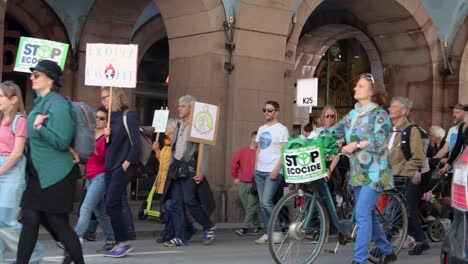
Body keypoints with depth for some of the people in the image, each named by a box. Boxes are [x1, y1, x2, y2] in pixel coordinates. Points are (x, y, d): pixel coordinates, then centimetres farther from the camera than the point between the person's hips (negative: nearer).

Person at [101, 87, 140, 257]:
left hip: (123, 168, -8)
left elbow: (136, 143, -14)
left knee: (112, 206, -12)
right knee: (114, 207, 6)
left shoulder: (128, 116, -9)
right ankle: (119, 244, 12)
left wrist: (127, 163, -18)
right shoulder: (112, 117, 14)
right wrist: (106, 136, -1)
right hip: (110, 167, 8)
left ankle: (124, 243, -4)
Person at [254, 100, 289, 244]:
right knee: (263, 204, 6)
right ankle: (267, 233, 12)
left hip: (273, 172, -7)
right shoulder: (261, 129, 16)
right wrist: (256, 167, 11)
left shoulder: (281, 129, -5)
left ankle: (277, 231, -4)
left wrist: (276, 170, -18)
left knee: (267, 202, -15)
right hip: (259, 171, 7)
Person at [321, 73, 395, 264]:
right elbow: (336, 130, 5)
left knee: (362, 214, -13)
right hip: (358, 171, 8)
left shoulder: (379, 114, -9)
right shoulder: (353, 114, 11)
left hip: (374, 171, -7)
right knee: (368, 214, 14)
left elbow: (379, 141, -19)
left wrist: (356, 145, -24)